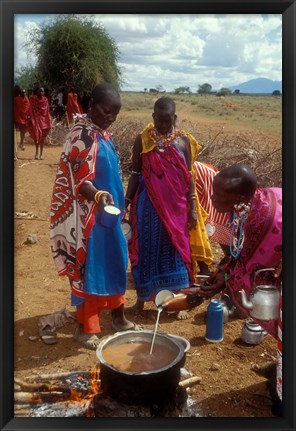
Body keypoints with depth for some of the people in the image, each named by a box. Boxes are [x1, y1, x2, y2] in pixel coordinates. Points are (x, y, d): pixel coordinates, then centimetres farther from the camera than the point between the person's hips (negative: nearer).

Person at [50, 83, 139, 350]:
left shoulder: (102, 132, 10)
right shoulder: (83, 134, -18)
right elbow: (79, 180, -23)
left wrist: (118, 204, 21)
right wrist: (98, 195, -41)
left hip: (106, 210, 9)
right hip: (88, 214, -9)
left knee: (114, 262, 17)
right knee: (88, 267, 3)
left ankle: (118, 317, 34)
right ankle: (86, 328, 20)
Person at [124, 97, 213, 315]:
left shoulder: (184, 140, 1)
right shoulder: (142, 140, -2)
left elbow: (188, 176, 3)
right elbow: (135, 174, 1)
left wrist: (193, 207, 0)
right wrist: (126, 203, -3)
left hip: (176, 206, 1)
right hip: (149, 205, -1)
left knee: (176, 249, 8)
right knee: (146, 250, 6)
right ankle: (141, 298, 23)